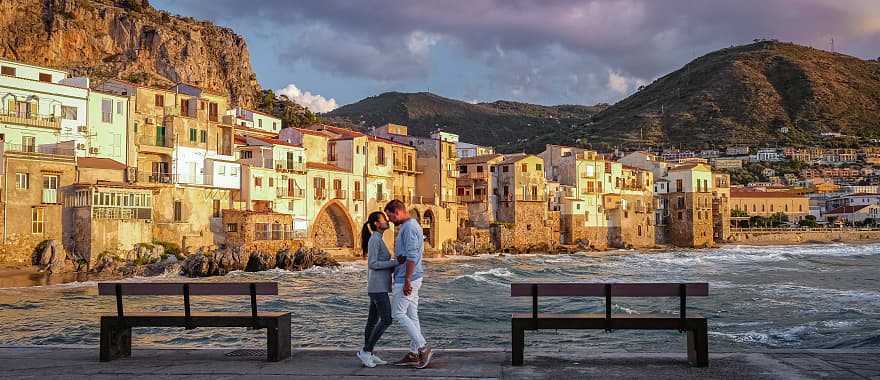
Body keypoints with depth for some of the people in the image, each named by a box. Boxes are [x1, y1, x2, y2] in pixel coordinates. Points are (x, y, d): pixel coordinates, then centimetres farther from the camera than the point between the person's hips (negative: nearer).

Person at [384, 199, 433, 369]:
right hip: (410, 279, 10)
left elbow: (412, 256, -23)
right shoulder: (409, 226, 17)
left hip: (407, 279, -10)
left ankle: (423, 348, -7)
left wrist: (407, 281, -23)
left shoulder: (409, 228, -17)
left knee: (398, 314, -6)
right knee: (411, 315, 10)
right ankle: (414, 354, 14)